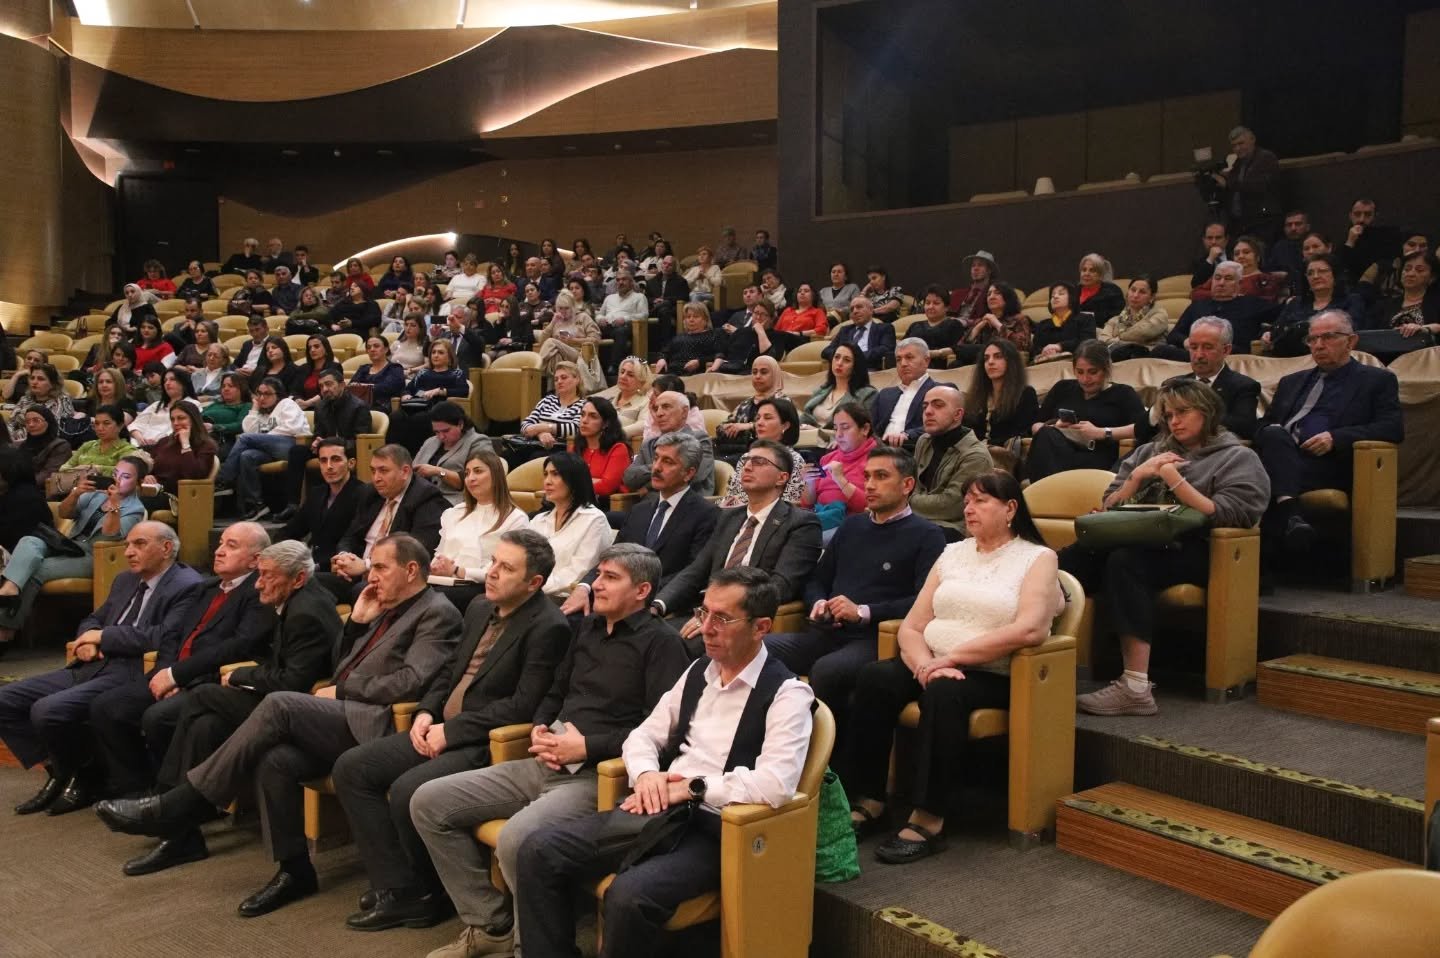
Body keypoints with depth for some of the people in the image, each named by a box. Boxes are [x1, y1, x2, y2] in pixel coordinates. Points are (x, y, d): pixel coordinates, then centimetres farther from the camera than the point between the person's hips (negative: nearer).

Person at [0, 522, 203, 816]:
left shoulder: (187, 587, -9)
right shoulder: (125, 580, 20)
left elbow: (166, 637, -21)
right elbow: (94, 619, 28)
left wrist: (103, 636, -11)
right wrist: (87, 640, 2)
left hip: (130, 675, -9)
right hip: (91, 667, 10)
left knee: (47, 711, -27)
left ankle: (88, 777, -1)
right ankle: (59, 769, 10)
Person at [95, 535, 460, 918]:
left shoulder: (436, 614, -2)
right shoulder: (387, 610, 25)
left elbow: (410, 682, -15)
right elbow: (340, 666, 26)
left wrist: (341, 691, -9)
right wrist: (357, 621, 11)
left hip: (369, 724, -8)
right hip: (342, 720, 8)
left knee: (280, 704, -24)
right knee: (275, 760, -21)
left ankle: (176, 806, -17)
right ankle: (294, 870, -8)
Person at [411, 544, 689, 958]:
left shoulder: (661, 642, -6)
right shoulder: (587, 628, 18)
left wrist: (588, 746, -16)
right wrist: (539, 730, 6)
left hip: (599, 774, -8)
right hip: (547, 764, 9)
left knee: (517, 837, -35)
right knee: (428, 802, 0)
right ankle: (490, 924, 8)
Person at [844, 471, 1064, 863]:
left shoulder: (1037, 558, 2)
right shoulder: (953, 554, 16)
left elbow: (1029, 630, -16)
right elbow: (911, 627, 9)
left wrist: (952, 657, -18)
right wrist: (926, 664, -14)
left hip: (992, 677, -5)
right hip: (934, 666, 5)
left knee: (944, 692, -36)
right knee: (875, 677, -25)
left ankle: (928, 820, -29)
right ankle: (869, 801, -18)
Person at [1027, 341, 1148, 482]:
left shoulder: (1122, 394, 15)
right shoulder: (1063, 388, 25)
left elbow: (1143, 427, -3)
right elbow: (1034, 425, 19)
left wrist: (1101, 433, -11)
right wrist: (1051, 429, -4)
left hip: (1096, 461, -3)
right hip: (1056, 454, 3)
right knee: (1047, 436, -33)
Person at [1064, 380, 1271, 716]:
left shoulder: (1239, 459, 12)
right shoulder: (1150, 451, 27)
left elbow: (1224, 517, -5)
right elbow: (1109, 507, 21)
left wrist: (1174, 478, -7)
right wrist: (1137, 478, 4)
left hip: (1192, 551, -4)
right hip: (1138, 541, 5)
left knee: (1125, 560, -37)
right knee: (1071, 559, -28)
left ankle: (1135, 688, -40)